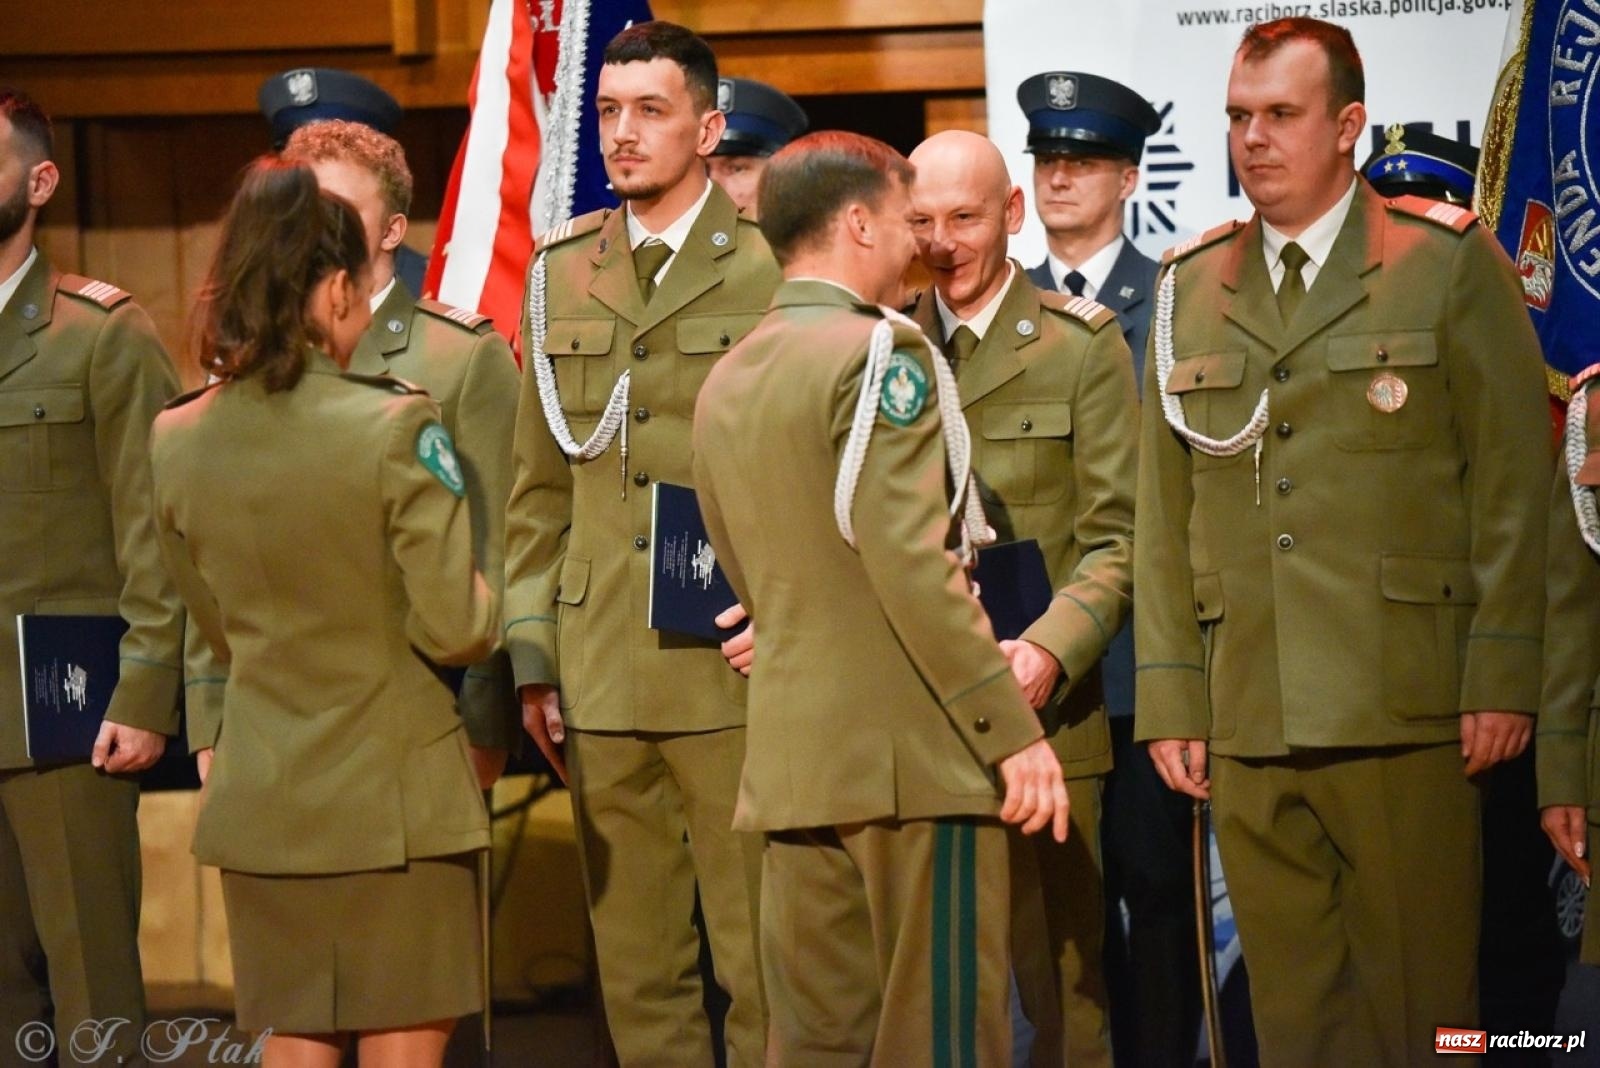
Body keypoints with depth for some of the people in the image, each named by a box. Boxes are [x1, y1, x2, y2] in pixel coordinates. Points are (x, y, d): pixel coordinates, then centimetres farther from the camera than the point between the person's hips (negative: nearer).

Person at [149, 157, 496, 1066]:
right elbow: (456, 631, -14)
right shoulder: (395, 428, -14)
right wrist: (484, 607, 8)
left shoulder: (176, 440, 1)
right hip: (392, 791, -5)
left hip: (259, 797, 5)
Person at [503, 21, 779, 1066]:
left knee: (761, 960, -1)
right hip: (602, 682, 4)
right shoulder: (560, 274, 13)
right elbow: (540, 490, 15)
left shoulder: (773, 266, -1)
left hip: (734, 670, -4)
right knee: (635, 967, 9)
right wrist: (532, 656, 9)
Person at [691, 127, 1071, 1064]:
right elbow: (912, 562, -18)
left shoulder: (727, 381, 15)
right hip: (915, 751, -7)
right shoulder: (878, 353, -9)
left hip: (790, 763, 8)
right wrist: (1011, 729, -15)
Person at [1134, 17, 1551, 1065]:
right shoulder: (1189, 289, 14)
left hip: (1406, 714, -3)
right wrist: (1171, 700, 6)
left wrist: (1503, 676, -8)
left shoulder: (1450, 262, 4)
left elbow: (1514, 481, -1)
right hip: (1249, 726, 3)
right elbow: (1163, 516, 13)